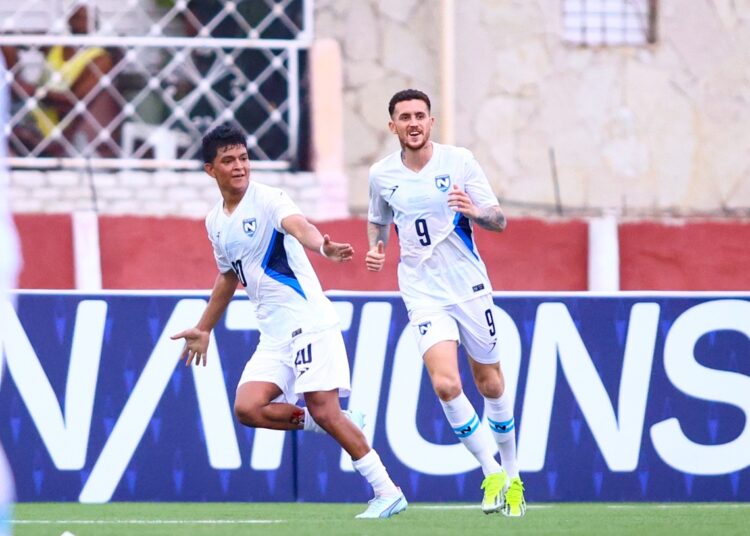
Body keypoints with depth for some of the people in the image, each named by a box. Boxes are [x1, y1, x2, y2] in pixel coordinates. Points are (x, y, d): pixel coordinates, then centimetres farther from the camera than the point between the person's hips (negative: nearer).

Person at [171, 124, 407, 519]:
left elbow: (298, 226, -31)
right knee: (247, 408, -12)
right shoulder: (216, 222, 14)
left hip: (308, 319, -7)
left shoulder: (268, 199, -9)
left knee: (324, 410, -15)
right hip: (273, 334, 7)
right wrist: (203, 329, 37)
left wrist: (323, 246, -53)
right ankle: (336, 425, 5)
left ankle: (387, 491, -7)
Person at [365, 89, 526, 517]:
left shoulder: (459, 161, -6)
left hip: (471, 288, 0)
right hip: (424, 293, 0)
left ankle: (511, 474, 30)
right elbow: (378, 220, 20)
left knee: (491, 385, 11)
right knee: (445, 385, -19)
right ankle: (492, 473, -5)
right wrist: (376, 247, 0)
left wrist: (474, 210, -26)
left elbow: (499, 220, -5)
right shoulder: (382, 174, 1)